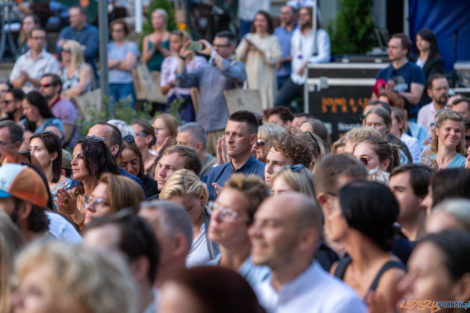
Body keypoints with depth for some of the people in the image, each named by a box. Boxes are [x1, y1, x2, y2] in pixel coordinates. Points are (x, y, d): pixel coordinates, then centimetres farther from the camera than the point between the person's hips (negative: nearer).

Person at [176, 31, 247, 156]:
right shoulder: (205, 69, 21)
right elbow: (182, 82, 11)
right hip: (203, 128, 5)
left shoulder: (237, 65, 7)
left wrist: (213, 53, -16)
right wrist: (182, 58, 1)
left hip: (224, 128, -5)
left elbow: (233, 75, -18)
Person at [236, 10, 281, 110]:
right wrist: (247, 47, -8)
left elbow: (275, 59, -10)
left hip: (265, 79, -3)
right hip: (250, 78, 3)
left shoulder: (273, 39, 2)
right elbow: (239, 57, 8)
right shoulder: (249, 37, 13)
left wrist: (260, 50, -13)